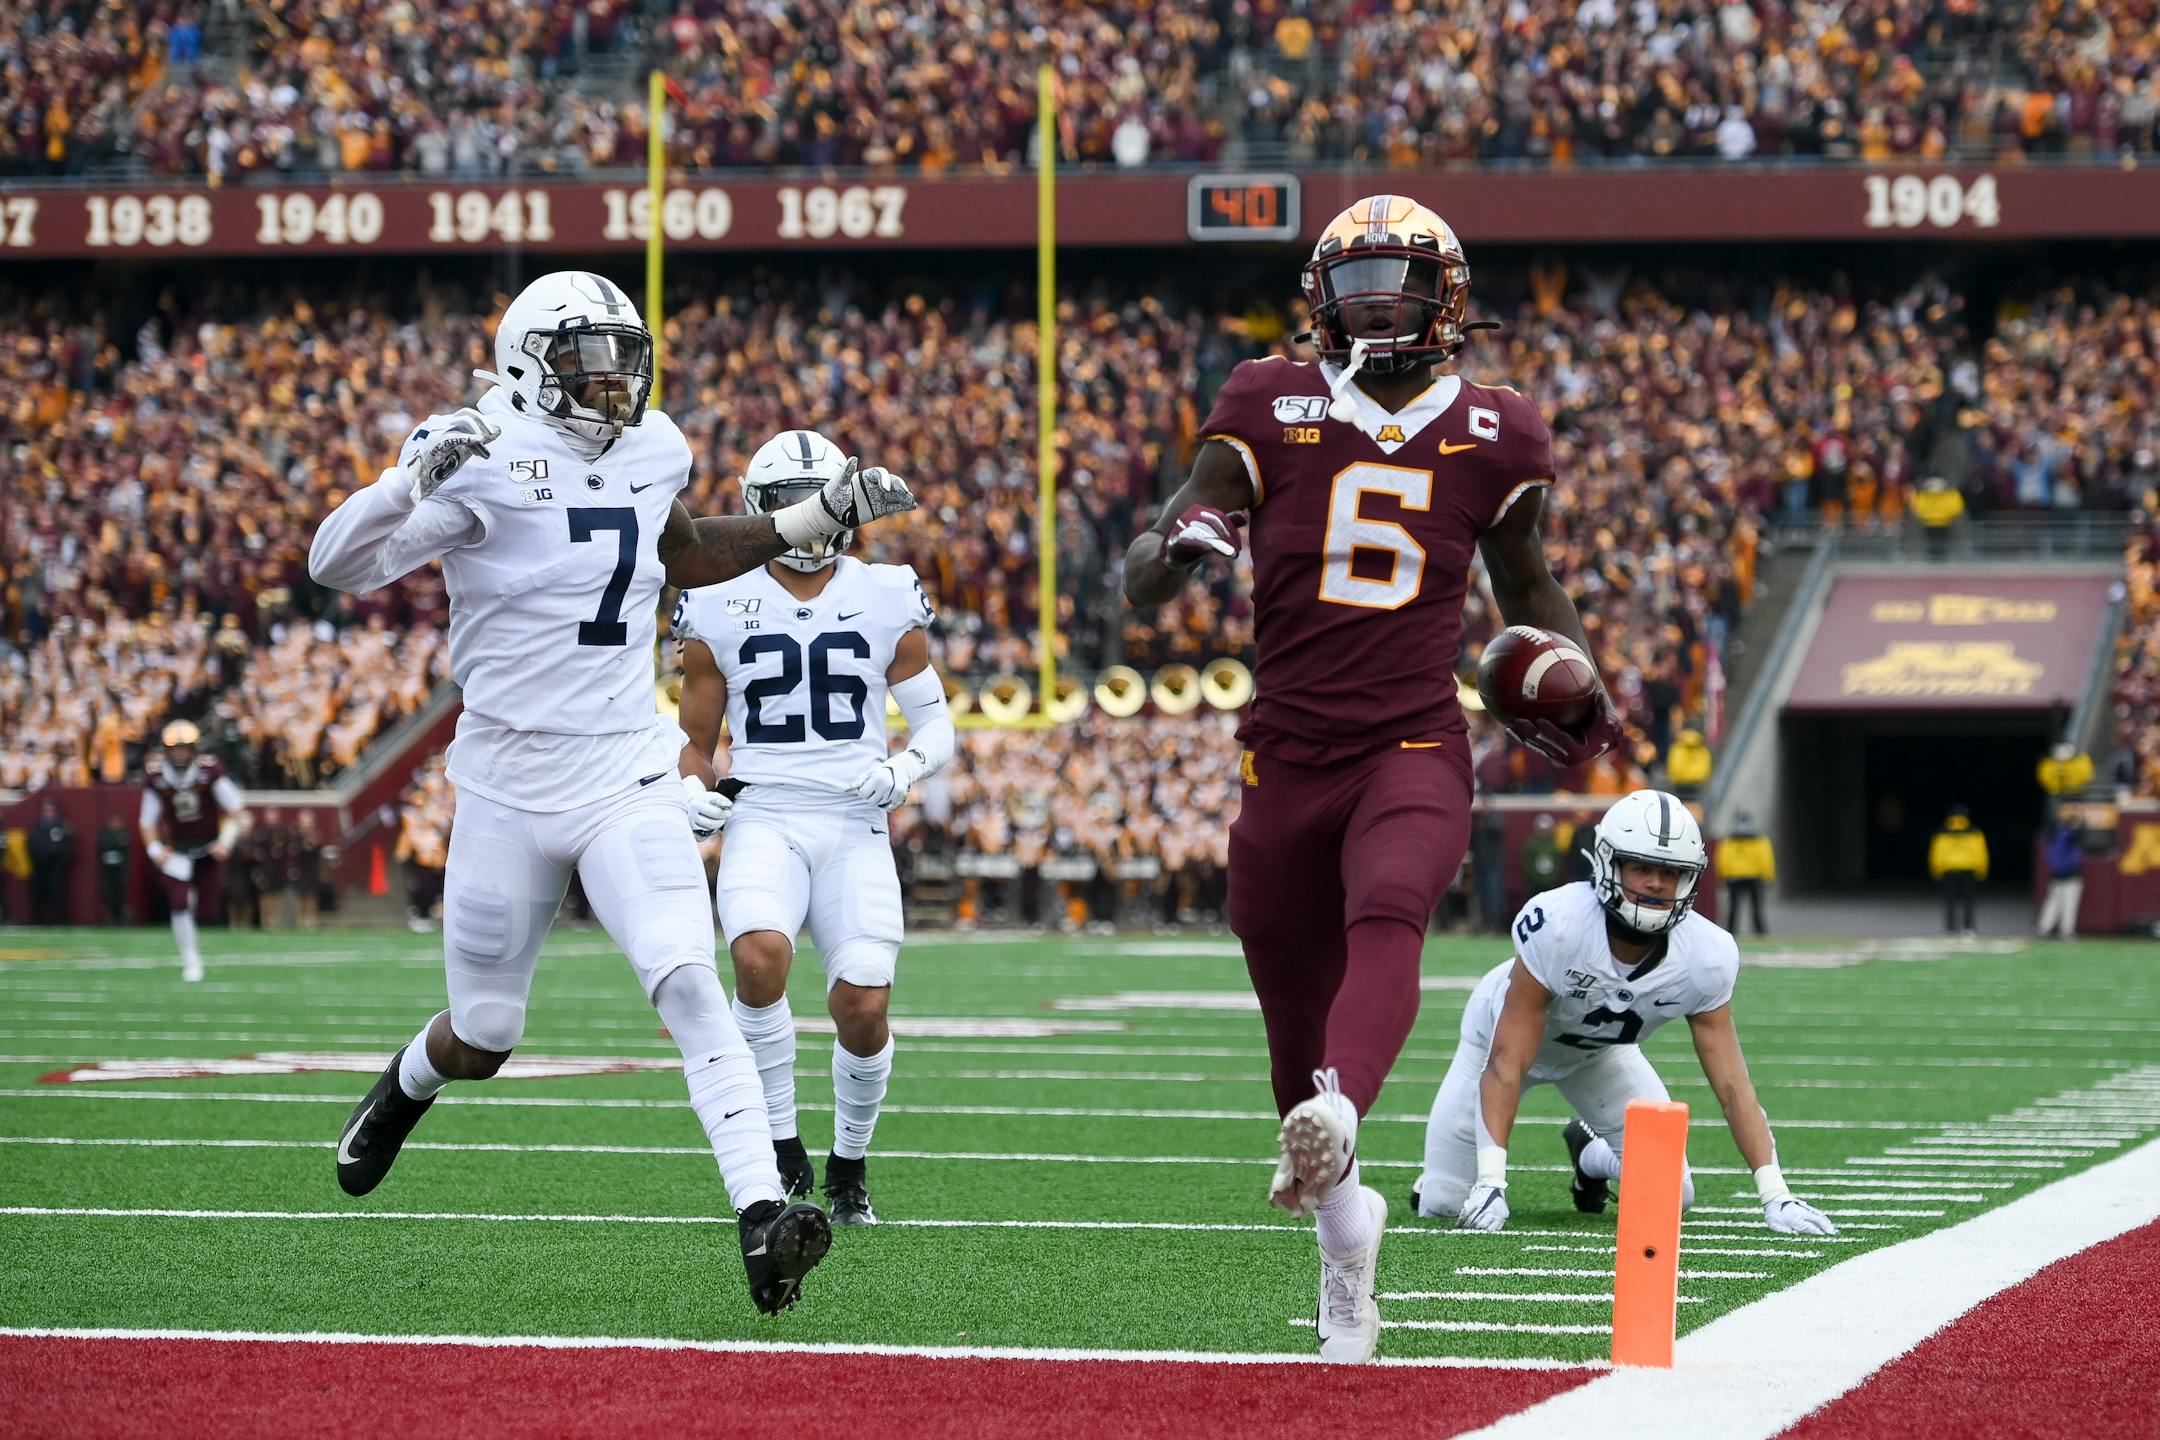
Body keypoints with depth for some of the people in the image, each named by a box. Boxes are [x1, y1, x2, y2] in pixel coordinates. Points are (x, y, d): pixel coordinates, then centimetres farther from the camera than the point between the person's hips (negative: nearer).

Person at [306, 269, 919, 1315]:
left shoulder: (649, 454, 5)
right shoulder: (490, 467, -14)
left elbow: (684, 556, 27)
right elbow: (335, 566, -22)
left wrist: (824, 516, 20)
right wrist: (417, 476, -38)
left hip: (628, 772, 3)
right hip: (510, 784, -3)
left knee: (689, 985, -19)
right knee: (483, 1040, 11)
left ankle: (763, 1217, -26)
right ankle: (409, 1083, 48)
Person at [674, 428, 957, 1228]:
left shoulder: (887, 600, 5)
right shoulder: (720, 607, 6)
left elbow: (936, 723, 11)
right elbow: (696, 741, 15)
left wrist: (904, 770, -10)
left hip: (855, 827, 1)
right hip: (764, 821, -1)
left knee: (864, 1006, -13)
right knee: (759, 955, -31)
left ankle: (849, 1166, 15)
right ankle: (781, 1148, -13)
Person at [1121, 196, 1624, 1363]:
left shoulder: (1493, 437, 7)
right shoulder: (1271, 412, 4)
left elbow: (1524, 579, 25)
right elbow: (1140, 580, 2)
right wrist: (1180, 547, -22)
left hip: (1414, 752, -1)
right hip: (1287, 755, 1)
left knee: (1387, 917, -33)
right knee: (1296, 1017, 7)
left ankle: (1335, 1115, -58)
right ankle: (1343, 1228, 29)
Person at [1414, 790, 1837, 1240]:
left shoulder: (1705, 958, -30)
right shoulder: (1559, 924, -41)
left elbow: (1733, 1084, -23)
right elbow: (1507, 1060, -37)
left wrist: (1775, 1195, -31)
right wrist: (1490, 1184, -42)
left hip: (1598, 1050, 3)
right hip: (1507, 1029, -3)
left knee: (1671, 1197, -7)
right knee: (1442, 1203, -9)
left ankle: (1591, 1153, 26)